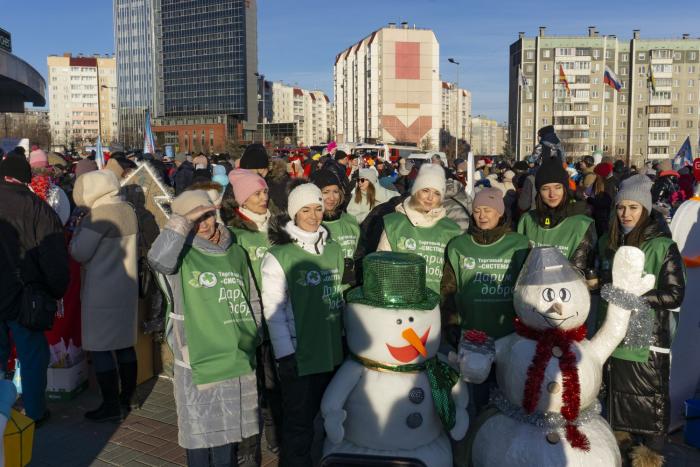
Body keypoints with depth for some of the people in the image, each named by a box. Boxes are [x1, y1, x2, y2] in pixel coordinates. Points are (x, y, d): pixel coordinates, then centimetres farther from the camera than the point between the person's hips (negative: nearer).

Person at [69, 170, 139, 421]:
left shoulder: (99, 215, -18)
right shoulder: (128, 210, 5)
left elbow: (79, 253, -16)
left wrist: (78, 230, 0)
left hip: (101, 291, -8)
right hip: (127, 287, 8)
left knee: (100, 347, 0)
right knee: (124, 343, 15)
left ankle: (111, 405, 5)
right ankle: (127, 397, 25)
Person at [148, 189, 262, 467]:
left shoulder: (236, 253, 7)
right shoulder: (181, 255, -7)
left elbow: (253, 300, 14)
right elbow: (158, 258, -32)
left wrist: (252, 336, 7)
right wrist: (183, 221, -26)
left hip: (239, 363, 4)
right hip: (197, 365, -4)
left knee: (229, 434, 19)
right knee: (200, 438, 7)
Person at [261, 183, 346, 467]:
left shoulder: (334, 249, 7)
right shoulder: (279, 255, -10)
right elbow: (273, 309, -12)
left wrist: (346, 339, 13)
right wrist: (285, 353, -14)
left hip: (332, 352, 5)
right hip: (298, 354, -5)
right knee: (298, 426, 5)